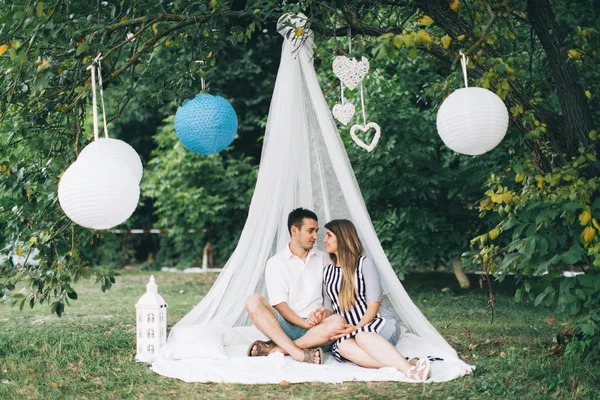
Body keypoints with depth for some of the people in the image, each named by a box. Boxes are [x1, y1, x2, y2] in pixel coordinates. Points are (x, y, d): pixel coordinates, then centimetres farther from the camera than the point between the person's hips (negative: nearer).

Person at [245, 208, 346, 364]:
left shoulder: (323, 260, 15)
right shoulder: (275, 263, 5)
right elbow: (279, 304, -5)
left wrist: (324, 313, -12)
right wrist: (304, 323, -19)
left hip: (315, 327, 2)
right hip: (285, 325, -1)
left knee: (338, 322, -32)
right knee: (253, 301, -27)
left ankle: (275, 349, -32)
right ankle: (298, 353, -38)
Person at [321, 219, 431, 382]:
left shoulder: (364, 263, 1)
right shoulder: (328, 272, 18)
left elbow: (373, 303, -6)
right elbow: (329, 307, 15)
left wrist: (358, 328, -20)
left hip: (379, 325, -3)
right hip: (347, 331, 3)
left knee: (362, 336, -39)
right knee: (344, 346, -35)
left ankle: (408, 369, -50)